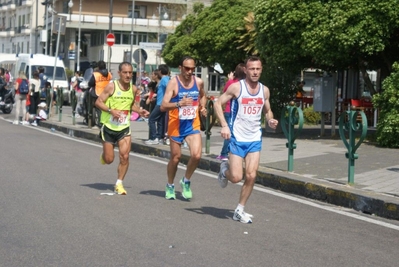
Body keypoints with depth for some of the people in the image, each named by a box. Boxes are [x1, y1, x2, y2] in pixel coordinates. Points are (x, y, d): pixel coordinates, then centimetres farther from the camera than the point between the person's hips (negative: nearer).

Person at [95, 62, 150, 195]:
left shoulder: (133, 89, 3)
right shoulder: (111, 86, -11)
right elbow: (98, 102, -11)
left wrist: (140, 111, 2)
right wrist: (111, 110, -26)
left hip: (124, 128, 3)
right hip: (109, 127, -3)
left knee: (124, 156, -10)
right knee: (109, 159, 3)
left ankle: (119, 184, 5)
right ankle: (103, 155, 41)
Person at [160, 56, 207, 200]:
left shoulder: (199, 82, -1)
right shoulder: (173, 82, -13)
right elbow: (163, 106, -21)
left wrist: (202, 107, 5)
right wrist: (179, 104, -36)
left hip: (193, 125, 2)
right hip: (176, 125, -2)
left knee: (196, 155, -16)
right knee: (175, 157, 8)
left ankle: (186, 181, 10)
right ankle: (170, 186, 32)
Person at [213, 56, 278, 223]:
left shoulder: (264, 90, 5)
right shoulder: (236, 87, -8)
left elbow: (268, 111, 19)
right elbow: (218, 104, -5)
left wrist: (270, 121, -4)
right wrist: (224, 125, -18)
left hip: (255, 139, 4)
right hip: (237, 138, -4)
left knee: (251, 176, -4)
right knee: (236, 177, -7)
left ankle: (239, 211, 11)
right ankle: (225, 169, 29)